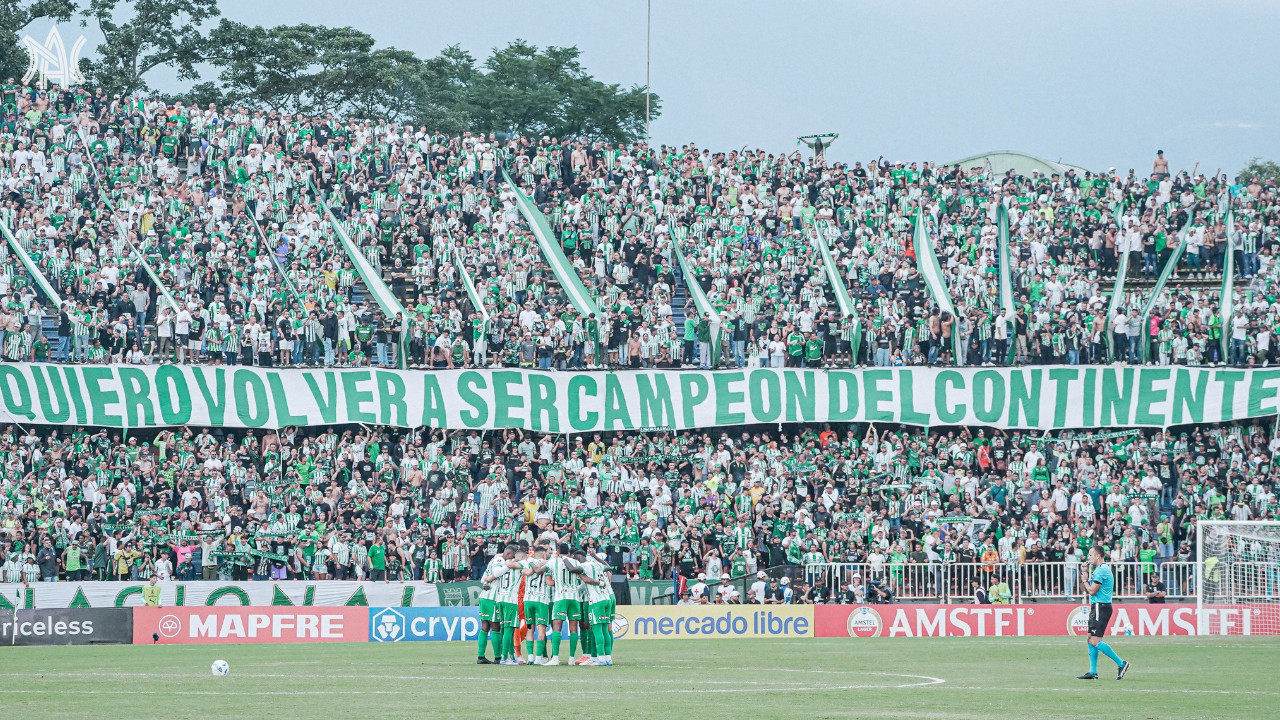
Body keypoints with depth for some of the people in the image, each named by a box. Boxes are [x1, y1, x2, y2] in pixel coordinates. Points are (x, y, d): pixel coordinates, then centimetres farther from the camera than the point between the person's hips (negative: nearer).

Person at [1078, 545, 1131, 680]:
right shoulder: (1099, 569, 18)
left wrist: (1085, 580, 0)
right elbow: (1087, 590, 21)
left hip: (1101, 608, -11)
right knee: (1091, 640, 10)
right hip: (1096, 608, 11)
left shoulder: (1101, 571, -15)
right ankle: (1093, 672, 11)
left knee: (1095, 642, -13)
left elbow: (1092, 591, -17)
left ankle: (1121, 664, -10)